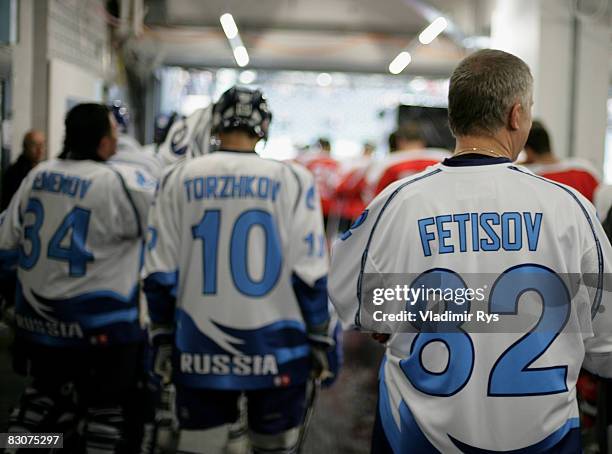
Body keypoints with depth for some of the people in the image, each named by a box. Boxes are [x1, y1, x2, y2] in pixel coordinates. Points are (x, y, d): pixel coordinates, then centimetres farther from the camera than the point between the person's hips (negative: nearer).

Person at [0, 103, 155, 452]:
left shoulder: (38, 175, 3)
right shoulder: (117, 183, -17)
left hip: (39, 318, 7)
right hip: (98, 324, -6)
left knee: (44, 396, 24)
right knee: (108, 408, 8)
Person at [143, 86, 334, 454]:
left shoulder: (180, 179, 1)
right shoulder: (291, 180, -5)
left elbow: (161, 272, 4)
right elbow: (309, 274, -4)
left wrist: (163, 337, 14)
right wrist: (319, 340, 6)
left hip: (199, 352, 2)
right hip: (275, 352, -2)